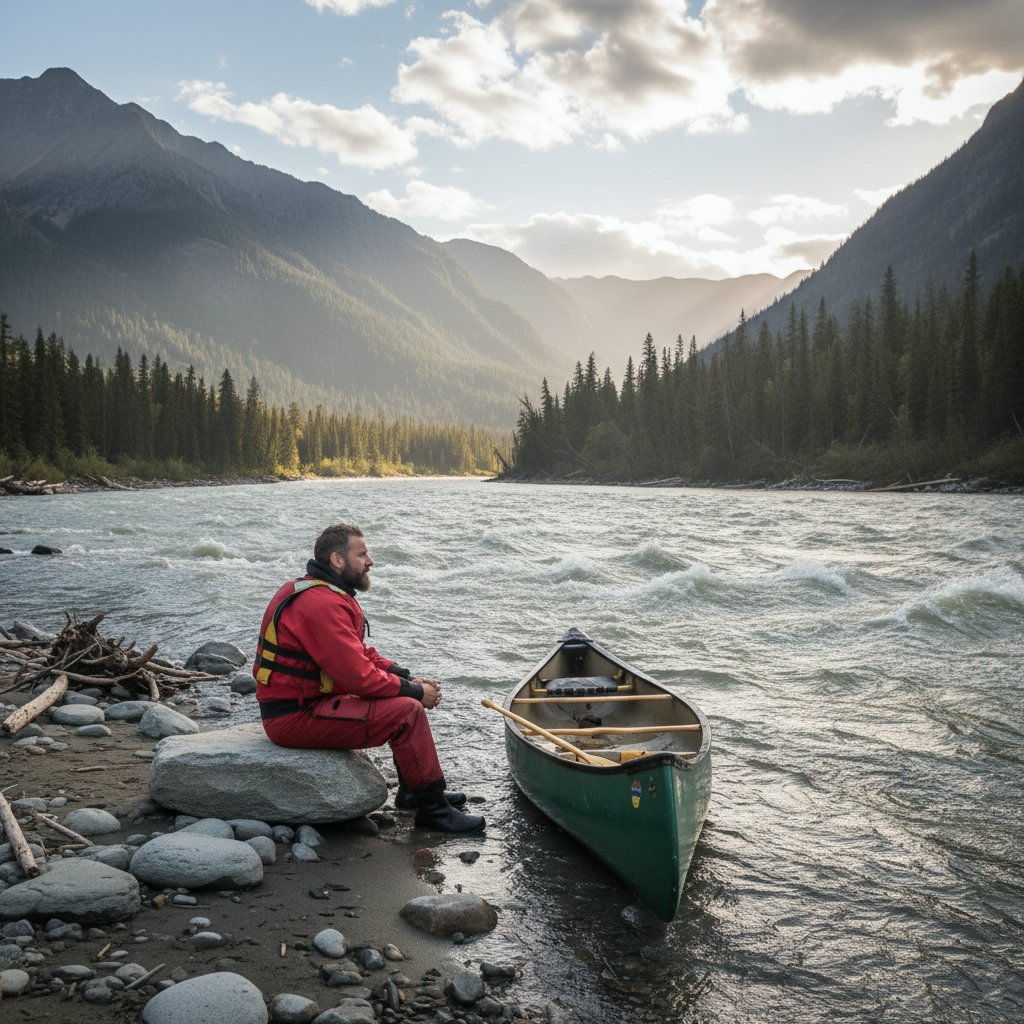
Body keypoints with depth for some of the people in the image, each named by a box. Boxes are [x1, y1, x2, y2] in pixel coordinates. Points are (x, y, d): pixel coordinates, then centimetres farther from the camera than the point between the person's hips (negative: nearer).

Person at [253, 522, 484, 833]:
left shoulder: (324, 593, 12)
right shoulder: (322, 604, -23)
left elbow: (361, 654, 16)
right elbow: (359, 676, -25)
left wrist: (408, 678, 3)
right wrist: (413, 690, -12)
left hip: (305, 699, 11)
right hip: (294, 718, -11)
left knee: (405, 696, 16)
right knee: (407, 711, -19)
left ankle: (412, 789, 24)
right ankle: (432, 809, -6)